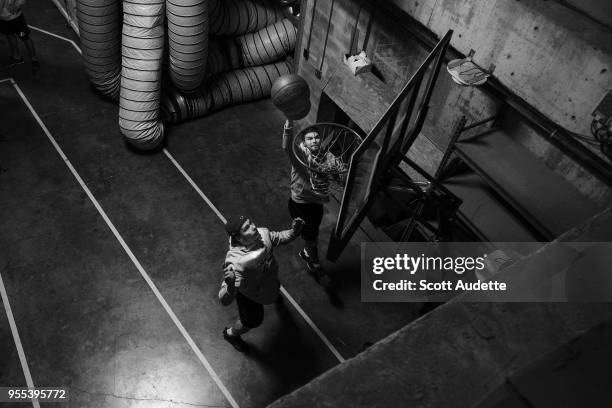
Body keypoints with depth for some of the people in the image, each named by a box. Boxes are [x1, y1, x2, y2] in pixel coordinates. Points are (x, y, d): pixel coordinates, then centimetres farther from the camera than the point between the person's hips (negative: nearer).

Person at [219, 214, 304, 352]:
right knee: (252, 321, 18)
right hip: (249, 294, -5)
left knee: (275, 288, 37)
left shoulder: (262, 233, -31)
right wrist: (230, 285, -69)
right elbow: (225, 300, -47)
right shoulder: (235, 261, -47)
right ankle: (230, 334, 53)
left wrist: (294, 231, -27)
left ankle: (272, 295, 78)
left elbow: (279, 237, -7)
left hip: (269, 280, 5)